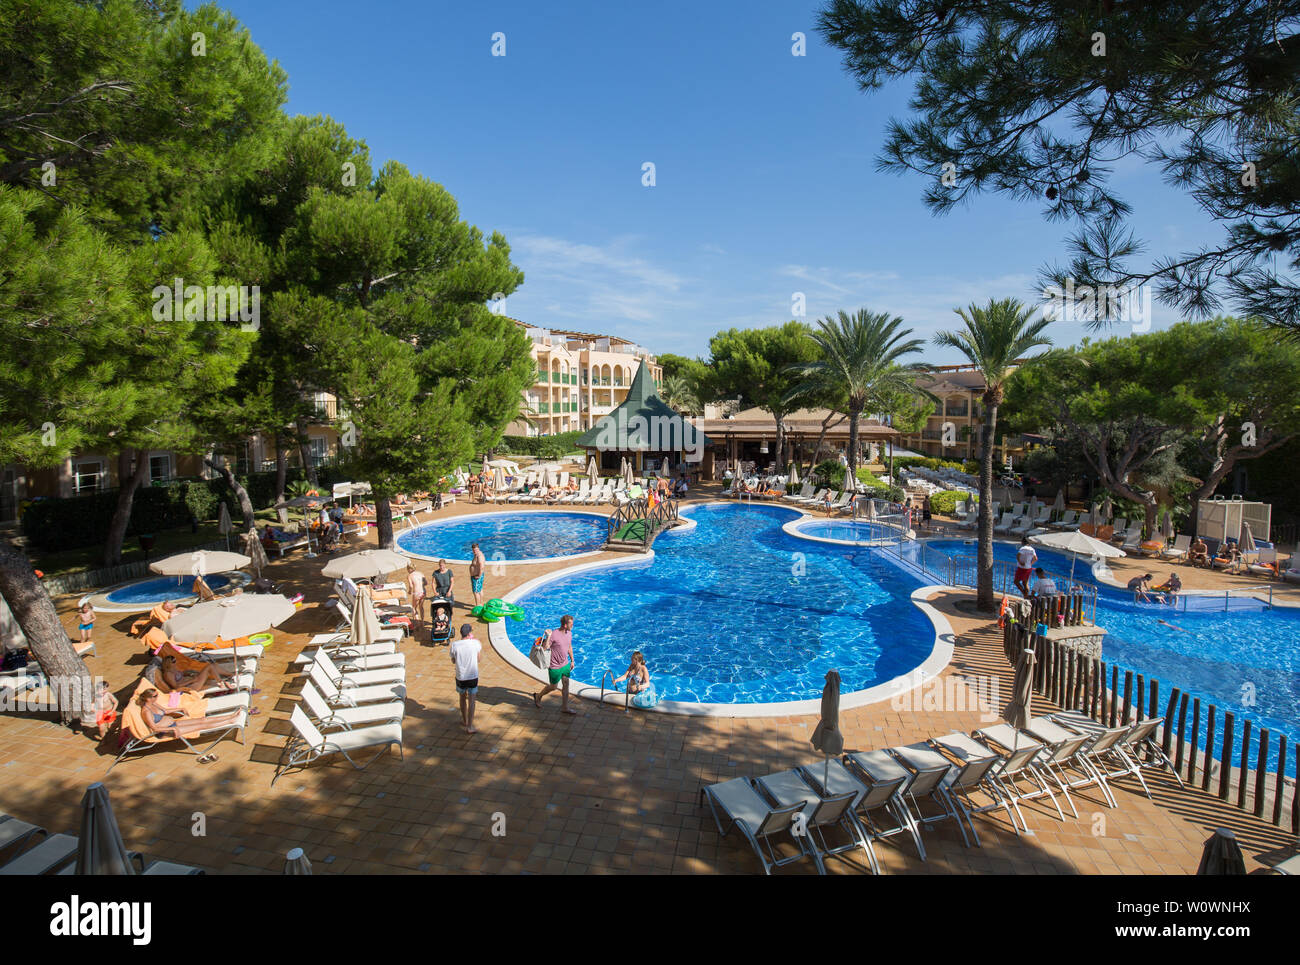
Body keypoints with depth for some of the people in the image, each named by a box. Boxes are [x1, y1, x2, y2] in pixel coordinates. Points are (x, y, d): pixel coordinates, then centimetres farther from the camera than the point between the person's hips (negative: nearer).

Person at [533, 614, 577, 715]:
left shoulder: (569, 633, -2)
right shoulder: (553, 635, -25)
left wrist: (572, 660, 18)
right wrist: (548, 637, -39)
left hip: (565, 664, 6)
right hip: (555, 667, -6)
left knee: (566, 685, 12)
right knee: (553, 687, 10)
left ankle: (565, 708, 26)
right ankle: (538, 696, 36)